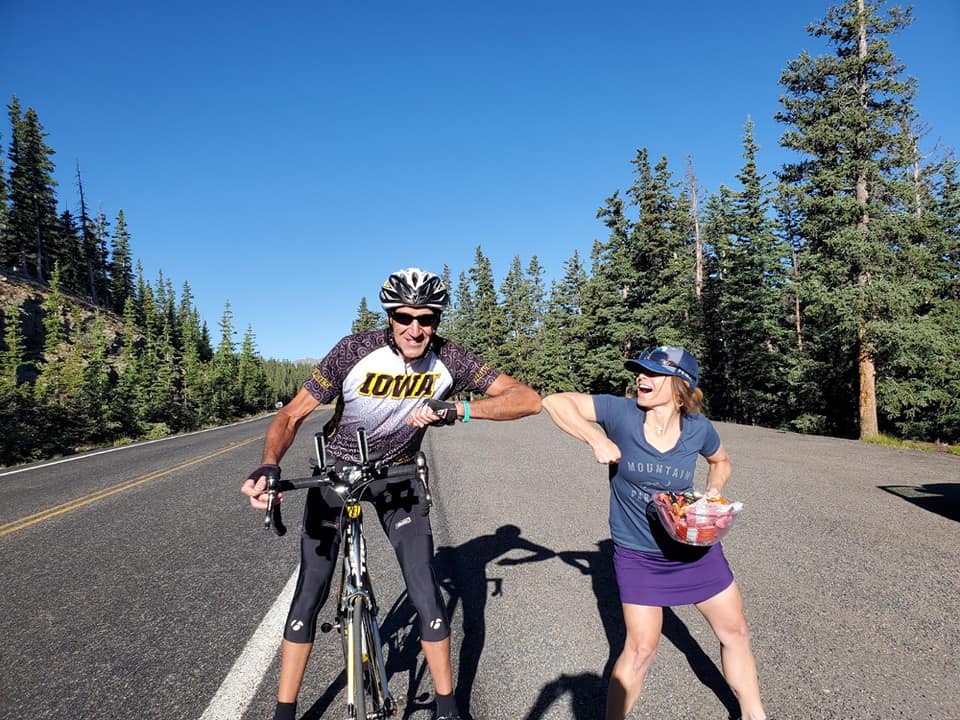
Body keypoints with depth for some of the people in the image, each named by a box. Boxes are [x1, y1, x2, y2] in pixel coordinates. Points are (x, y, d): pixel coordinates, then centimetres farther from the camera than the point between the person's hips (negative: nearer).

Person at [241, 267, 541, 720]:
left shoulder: (448, 358, -22)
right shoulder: (355, 352, -27)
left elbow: (528, 399, -27)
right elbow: (292, 414, -20)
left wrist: (456, 409, -41)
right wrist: (268, 466, -39)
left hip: (396, 475, 1)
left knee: (426, 594, -4)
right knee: (309, 594, -1)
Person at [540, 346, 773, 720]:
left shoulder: (697, 427, -12)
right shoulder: (622, 413, -21)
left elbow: (721, 462, 10)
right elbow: (554, 401, -23)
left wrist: (713, 492, -10)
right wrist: (597, 439, -31)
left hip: (694, 546, 4)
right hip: (638, 554, -3)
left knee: (735, 631, 17)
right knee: (641, 647, 2)